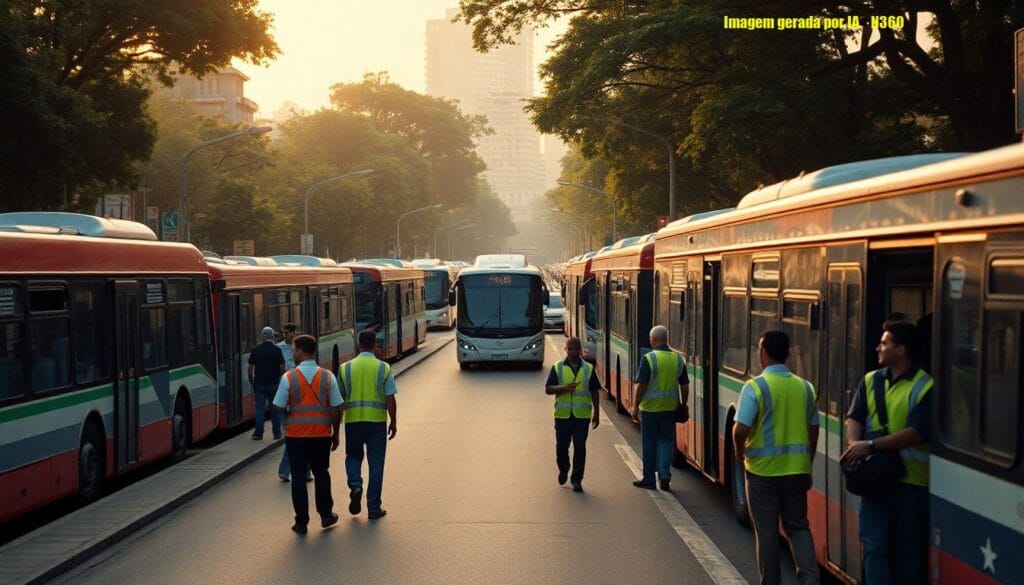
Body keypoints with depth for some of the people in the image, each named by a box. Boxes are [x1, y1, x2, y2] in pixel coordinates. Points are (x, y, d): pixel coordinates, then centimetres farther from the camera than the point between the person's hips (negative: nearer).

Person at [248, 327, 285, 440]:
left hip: (259, 383, 1)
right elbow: (282, 367, -7)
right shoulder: (277, 350, -5)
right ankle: (277, 433, 10)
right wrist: (280, 379, 7)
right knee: (275, 408, 7)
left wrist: (251, 382, 12)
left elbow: (250, 368, 3)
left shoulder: (255, 350, 1)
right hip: (274, 384, -1)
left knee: (259, 408, 4)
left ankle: (258, 433, 1)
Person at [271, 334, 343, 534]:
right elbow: (336, 409, -3)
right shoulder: (328, 377, -4)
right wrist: (336, 433, 9)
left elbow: (279, 407, -9)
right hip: (322, 434, 2)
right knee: (321, 474, 19)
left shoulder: (288, 378, -10)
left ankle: (301, 522, 10)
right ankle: (326, 515, 24)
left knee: (298, 477, 7)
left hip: (296, 435, -2)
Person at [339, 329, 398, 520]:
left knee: (353, 456, 21)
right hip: (377, 420, -1)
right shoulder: (383, 368, -4)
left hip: (353, 420, 1)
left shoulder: (346, 368, 0)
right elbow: (390, 399, -7)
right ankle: (374, 508, 10)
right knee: (376, 463, 7)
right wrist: (393, 422, 4)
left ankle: (355, 485, -6)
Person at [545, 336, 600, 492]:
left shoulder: (588, 369, 8)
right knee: (561, 446, 7)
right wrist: (564, 388, -17)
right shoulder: (557, 368, 5)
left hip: (582, 415, 0)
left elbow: (594, 392, 11)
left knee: (580, 447, -2)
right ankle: (563, 470, 33)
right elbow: (548, 389, 0)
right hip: (563, 415, 0)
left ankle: (577, 480, 4)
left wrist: (596, 413, 9)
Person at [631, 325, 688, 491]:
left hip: (650, 408, -4)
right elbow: (684, 386, 7)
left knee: (649, 443, 7)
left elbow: (642, 385, -13)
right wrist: (683, 406, 18)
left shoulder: (649, 359, -13)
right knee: (666, 441, 12)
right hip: (670, 408, 4)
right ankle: (665, 477, 3)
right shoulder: (678, 359, 3)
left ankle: (649, 479, 15)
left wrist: (635, 406, -4)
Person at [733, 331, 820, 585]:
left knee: (766, 531, 9)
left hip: (763, 470, -4)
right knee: (798, 526, 15)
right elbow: (813, 431, 8)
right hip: (797, 469, 4)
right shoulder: (805, 387, 3)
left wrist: (739, 451, 1)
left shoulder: (755, 387, -14)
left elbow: (741, 429, -20)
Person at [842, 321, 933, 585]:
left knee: (909, 549, 8)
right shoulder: (870, 380, 10)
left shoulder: (924, 386, -8)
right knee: (874, 543, 0)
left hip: (911, 481, -4)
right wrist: (854, 444, -15)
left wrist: (871, 445, -22)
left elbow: (916, 432, -17)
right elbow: (854, 417, 7)